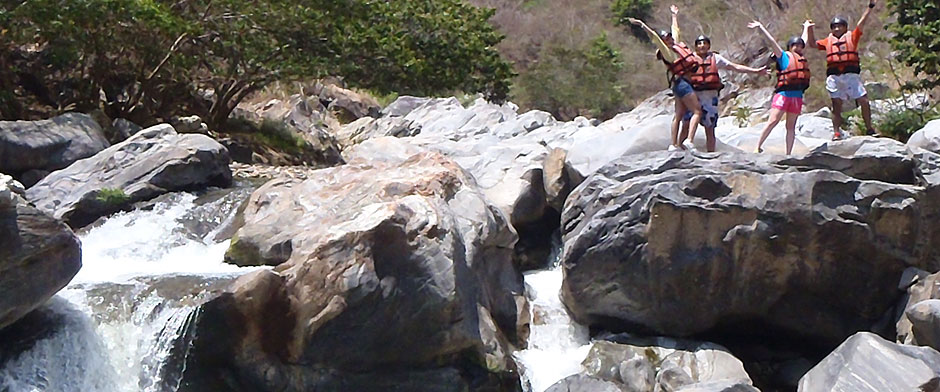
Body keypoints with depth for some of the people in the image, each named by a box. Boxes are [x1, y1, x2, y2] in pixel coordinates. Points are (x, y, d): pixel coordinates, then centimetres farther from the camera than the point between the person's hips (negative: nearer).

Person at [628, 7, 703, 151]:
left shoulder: (677, 44, 15)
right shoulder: (667, 51, -9)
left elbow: (675, 30, 30)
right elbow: (654, 38, -19)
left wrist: (674, 15, 42)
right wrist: (642, 25, -25)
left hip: (684, 84, 9)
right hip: (681, 83, -9)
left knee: (679, 115, 8)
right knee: (697, 111, -13)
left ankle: (674, 145, 8)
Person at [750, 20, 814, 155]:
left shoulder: (801, 57, 21)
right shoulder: (784, 56, 5)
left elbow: (804, 41, 38)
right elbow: (772, 41, 2)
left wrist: (806, 27, 52)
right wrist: (761, 27, -1)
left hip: (797, 96, 5)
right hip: (783, 93, -5)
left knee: (791, 126, 6)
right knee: (773, 121, -13)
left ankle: (788, 154, 8)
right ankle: (758, 147, -8)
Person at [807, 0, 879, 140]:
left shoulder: (851, 36, 17)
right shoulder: (828, 41, 21)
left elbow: (862, 22, 13)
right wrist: (810, 30, 12)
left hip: (851, 73, -1)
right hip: (834, 75, 1)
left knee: (864, 100, -6)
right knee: (836, 105, 1)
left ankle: (869, 128, 4)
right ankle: (836, 132, 3)